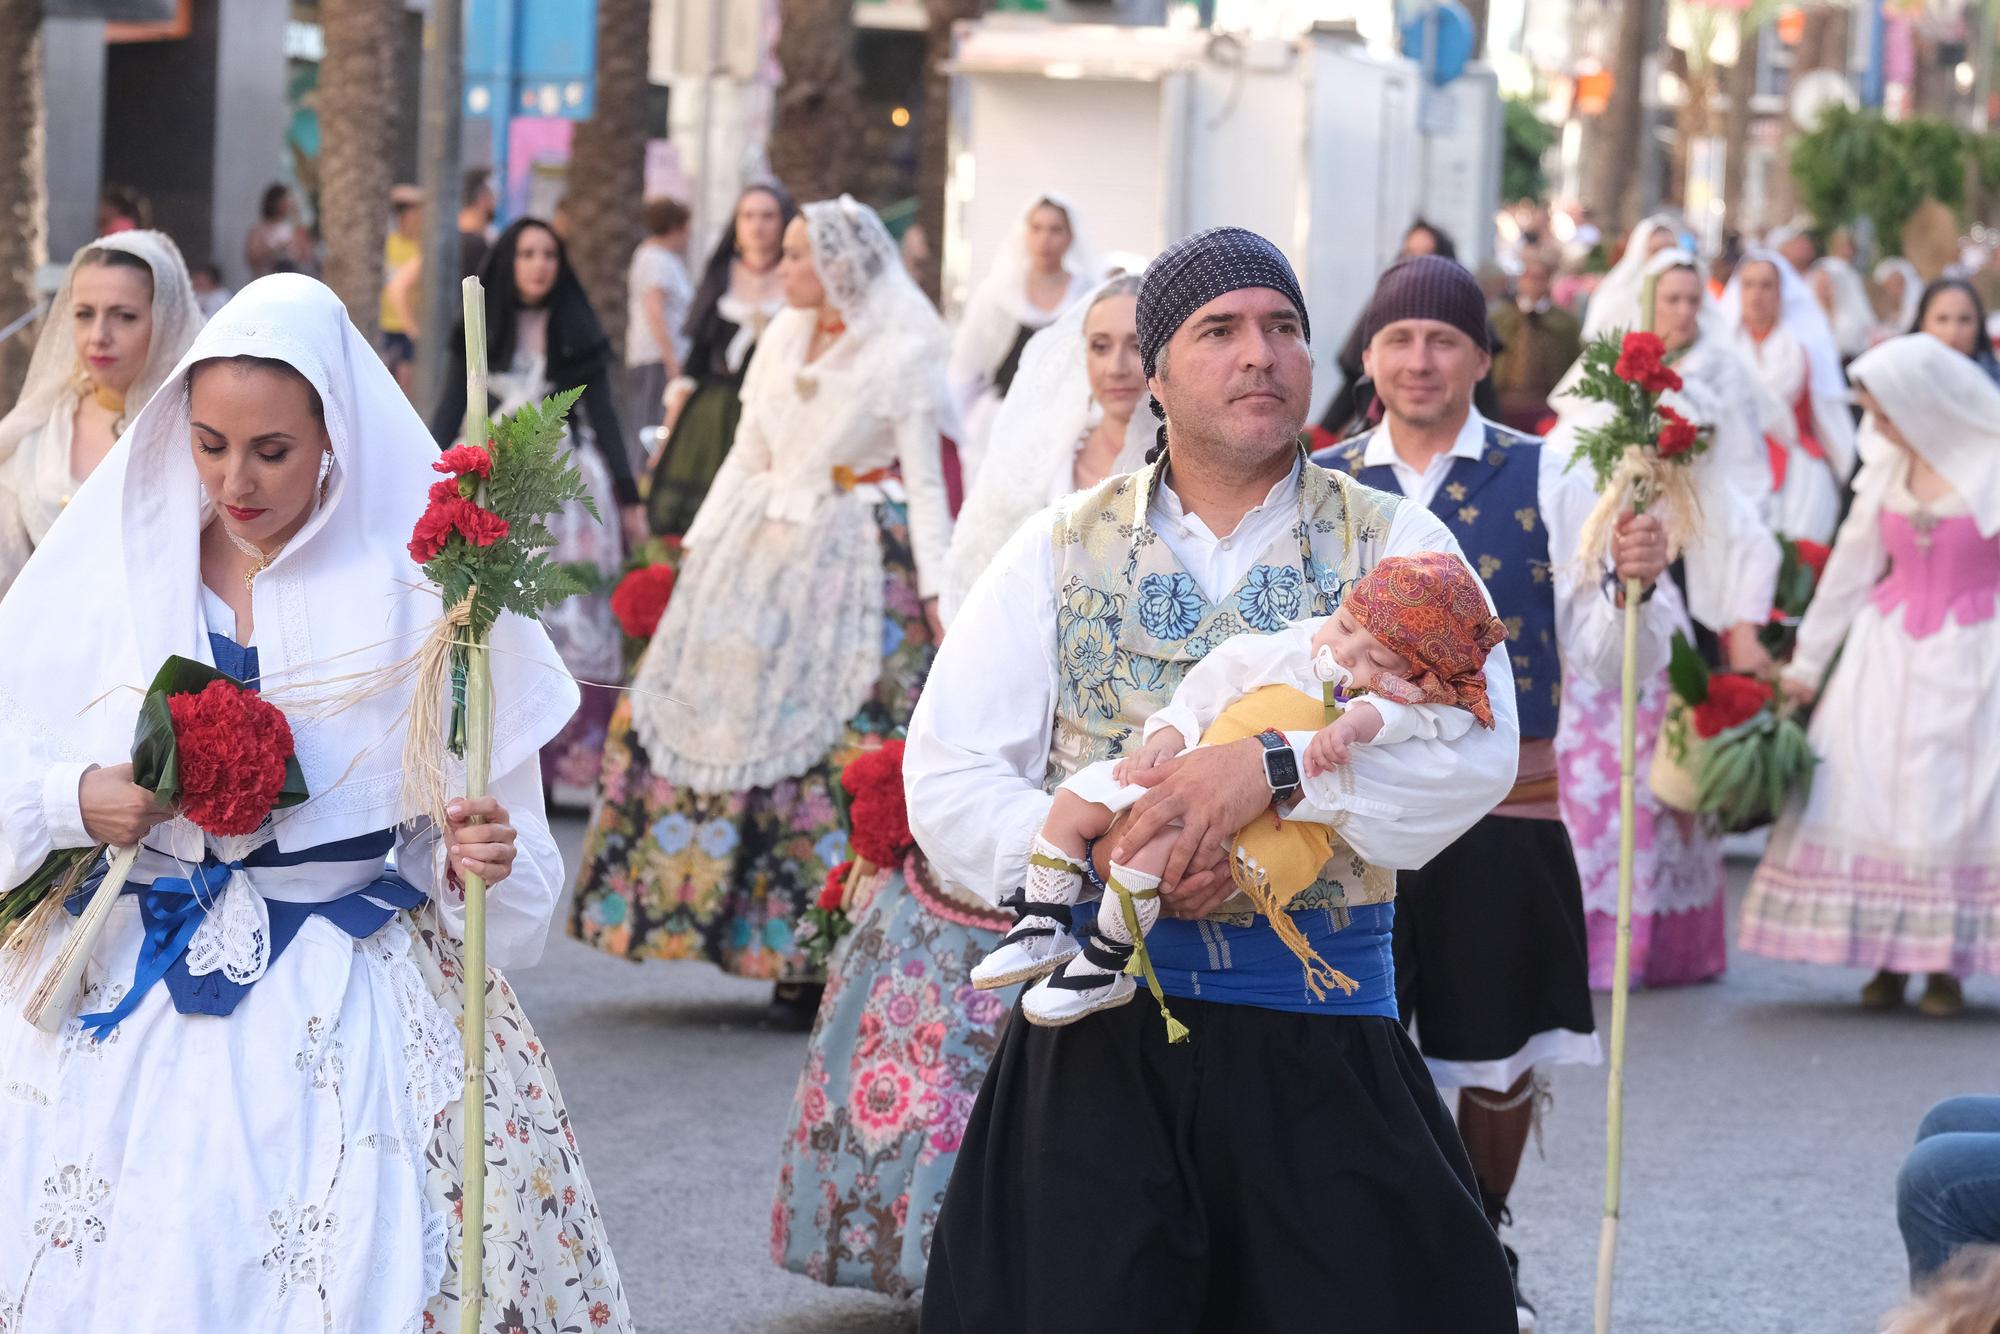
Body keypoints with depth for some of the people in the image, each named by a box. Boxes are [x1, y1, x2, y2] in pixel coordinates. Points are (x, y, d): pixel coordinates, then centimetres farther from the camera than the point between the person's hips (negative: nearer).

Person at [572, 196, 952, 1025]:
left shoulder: (903, 355, -8)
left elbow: (925, 480, -7)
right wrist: (695, 550, 13)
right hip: (760, 550, 6)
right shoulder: (782, 339, 9)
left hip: (851, 566, -6)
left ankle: (811, 959, -2)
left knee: (835, 753, -8)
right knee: (706, 713, 1)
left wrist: (937, 592, -13)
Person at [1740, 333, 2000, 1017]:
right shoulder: (1888, 467, 5)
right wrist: (1807, 661, 14)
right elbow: (1851, 567, 12)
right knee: (1871, 789, 0)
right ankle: (1890, 958, 8)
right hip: (1888, 648, 5)